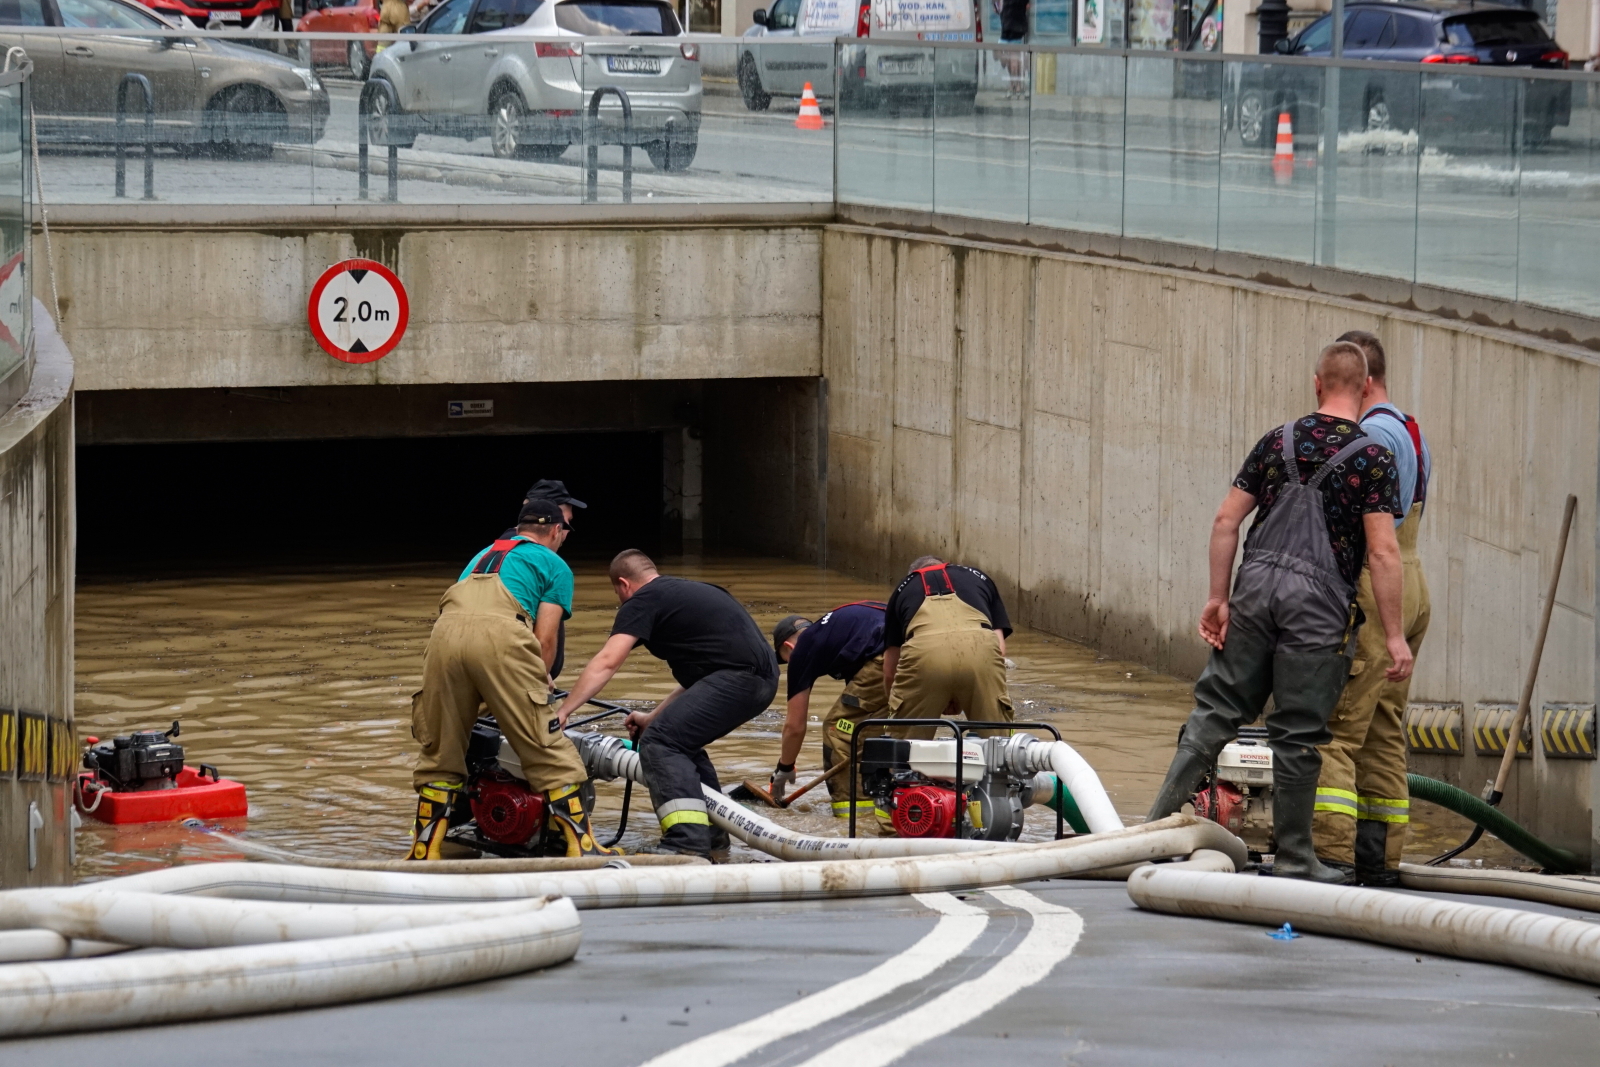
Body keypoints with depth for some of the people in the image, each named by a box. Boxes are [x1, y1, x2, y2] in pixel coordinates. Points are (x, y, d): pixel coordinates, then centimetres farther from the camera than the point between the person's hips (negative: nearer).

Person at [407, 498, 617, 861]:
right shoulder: (554, 565, 22)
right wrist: (539, 691, 23)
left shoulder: (483, 555, 39)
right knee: (548, 752, 2)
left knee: (439, 753, 15)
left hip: (445, 630, 5)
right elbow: (544, 639, 11)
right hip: (501, 634, -4)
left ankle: (425, 853, 13)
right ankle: (582, 848, 2)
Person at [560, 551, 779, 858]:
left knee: (659, 744, -11)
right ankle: (712, 835, 26)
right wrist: (654, 717, 35)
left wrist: (562, 711, -11)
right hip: (763, 679, 9)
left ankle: (688, 844, -23)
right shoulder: (686, 591, 29)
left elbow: (607, 662, -10)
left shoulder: (643, 600, 2)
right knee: (682, 742, 22)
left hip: (739, 677, -9)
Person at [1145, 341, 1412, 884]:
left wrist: (1219, 597, 11)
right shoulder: (1372, 457, -4)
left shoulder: (1278, 441, 9)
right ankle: (1292, 857, 11)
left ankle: (1161, 819, 7)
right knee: (1298, 734, 3)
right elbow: (1382, 552, -10)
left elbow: (1226, 520, 7)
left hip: (1256, 581, 4)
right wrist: (1394, 636, -8)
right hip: (1317, 601, -4)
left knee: (1218, 707, 12)